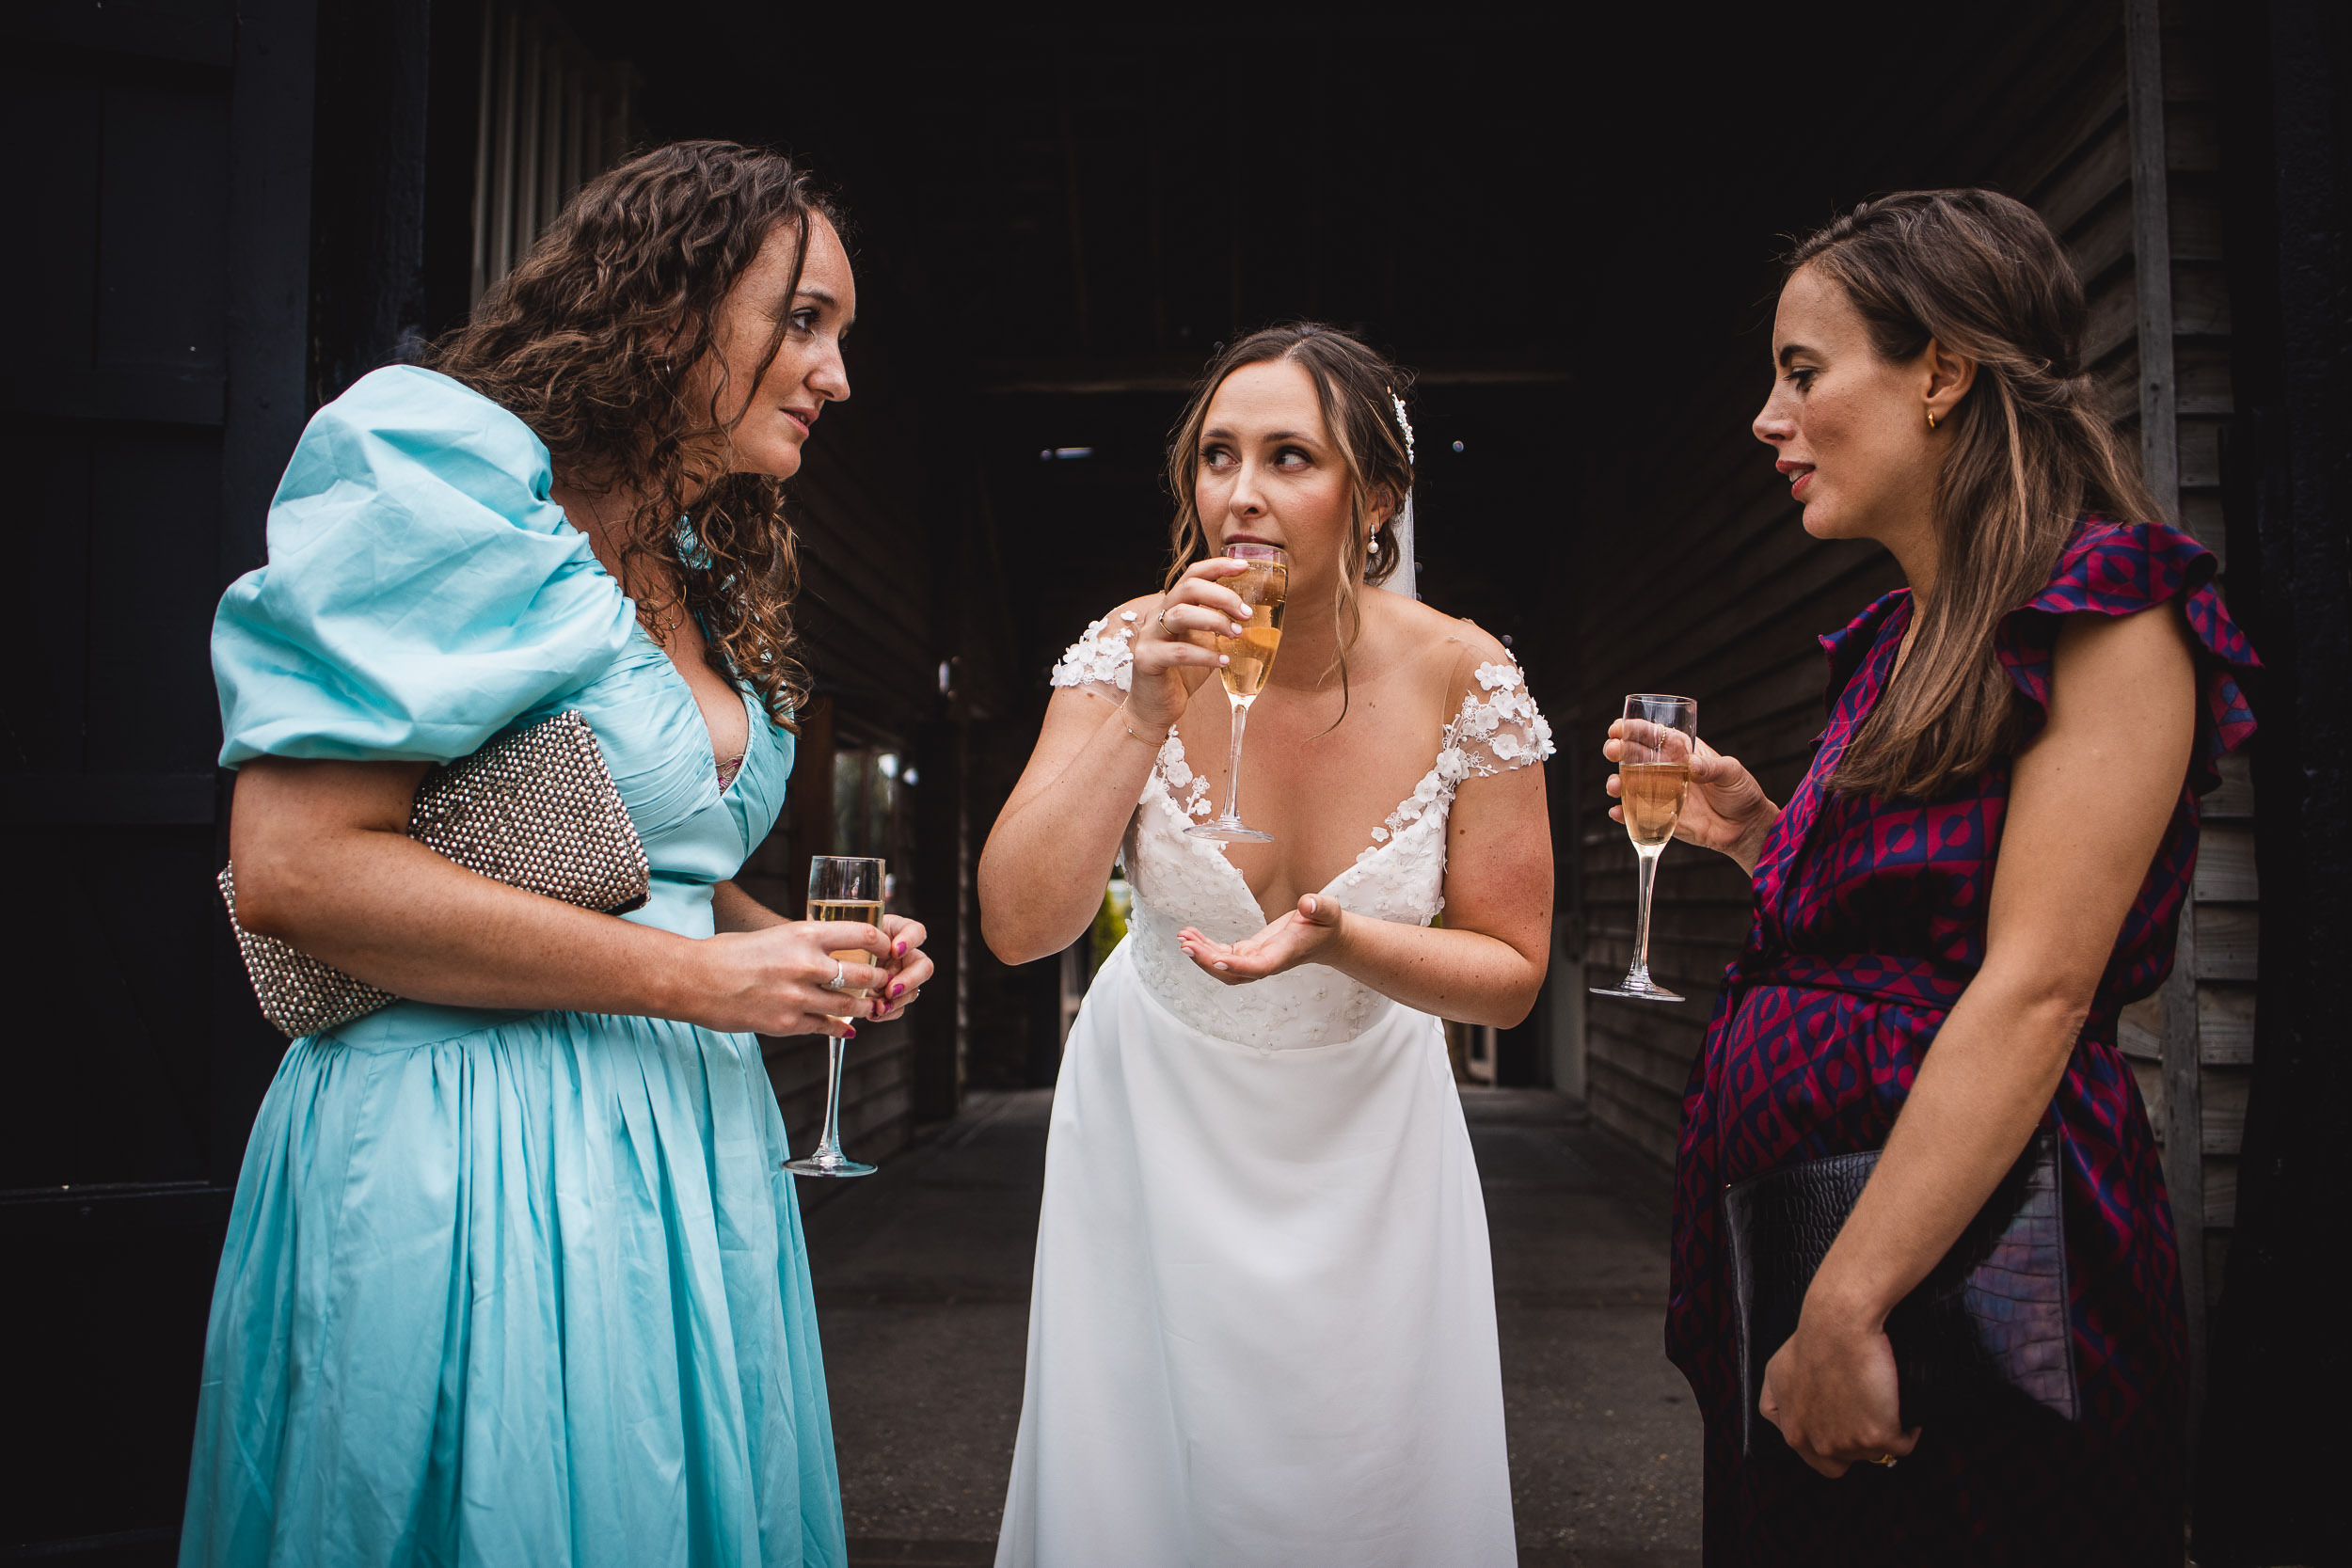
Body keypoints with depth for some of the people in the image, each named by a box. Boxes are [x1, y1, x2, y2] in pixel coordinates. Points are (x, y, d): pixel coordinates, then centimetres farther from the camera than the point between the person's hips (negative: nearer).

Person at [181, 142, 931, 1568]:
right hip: (470, 1147, -8)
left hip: (687, 1131, 8)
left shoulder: (705, 581, 14)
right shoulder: (449, 473, -11)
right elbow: (293, 866, -20)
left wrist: (792, 951, 4)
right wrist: (697, 977, -18)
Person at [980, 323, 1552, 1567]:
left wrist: (1341, 941, -29)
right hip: (1154, 1115, 0)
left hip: (1365, 1126, 0)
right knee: (1144, 1467, 10)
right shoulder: (1136, 649, -17)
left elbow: (1510, 974, -10)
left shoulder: (1463, 680, -18)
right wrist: (1143, 715, -32)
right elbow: (1018, 927, -22)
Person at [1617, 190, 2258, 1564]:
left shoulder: (2104, 609, -12)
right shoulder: (1893, 646, 12)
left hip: (1970, 1260, -8)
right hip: (1784, 1183, 8)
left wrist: (1846, 1310, -24)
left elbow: (2037, 987, -21)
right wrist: (1757, 832, 7)